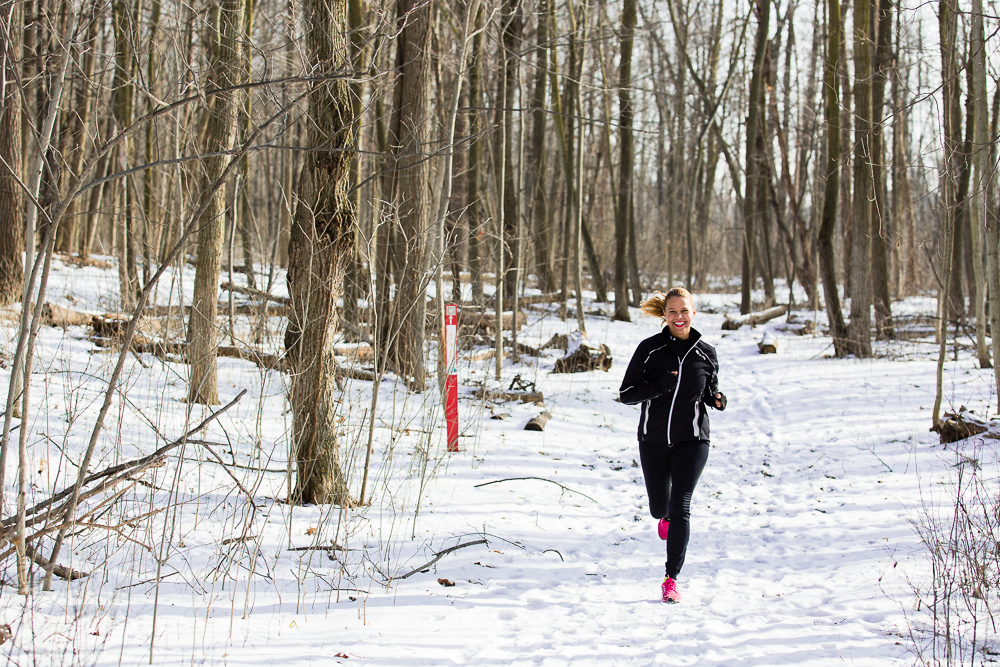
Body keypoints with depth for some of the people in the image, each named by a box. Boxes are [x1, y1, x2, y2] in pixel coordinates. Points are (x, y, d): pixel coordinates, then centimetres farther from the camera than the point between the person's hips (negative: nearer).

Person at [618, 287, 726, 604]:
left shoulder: (706, 353, 1)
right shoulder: (649, 349, -5)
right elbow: (626, 393, -6)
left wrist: (717, 399, -8)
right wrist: (661, 385, -22)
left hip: (692, 439, -1)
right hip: (653, 439, 1)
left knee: (680, 506, -12)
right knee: (659, 507, 13)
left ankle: (671, 578, -6)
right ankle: (667, 517, 53)